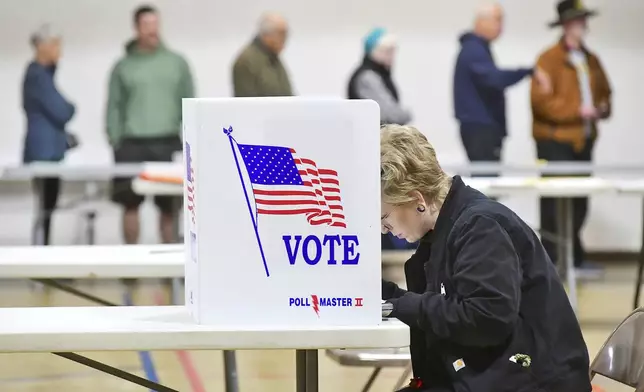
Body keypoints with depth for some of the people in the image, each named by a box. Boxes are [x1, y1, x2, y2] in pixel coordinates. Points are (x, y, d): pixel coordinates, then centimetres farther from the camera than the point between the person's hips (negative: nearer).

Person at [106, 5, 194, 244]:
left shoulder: (176, 63, 10)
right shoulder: (123, 67, 8)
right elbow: (114, 107, 7)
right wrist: (115, 141, -2)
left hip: (168, 143, 1)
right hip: (133, 145, 0)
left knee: (169, 205, 0)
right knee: (131, 203, -2)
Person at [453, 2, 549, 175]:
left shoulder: (476, 49, 19)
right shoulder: (474, 50, -15)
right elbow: (494, 77, -31)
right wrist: (530, 72, -32)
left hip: (482, 126, 11)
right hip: (479, 127, -11)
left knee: (485, 176, 9)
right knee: (486, 177, -13)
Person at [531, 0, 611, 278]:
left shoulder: (591, 60, 15)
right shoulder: (549, 59, -10)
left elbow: (604, 92, 24)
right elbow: (541, 100, -18)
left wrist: (602, 109, 1)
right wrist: (577, 111, -19)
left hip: (582, 139, 7)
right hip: (555, 140, -7)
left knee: (579, 201, 7)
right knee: (556, 201, -5)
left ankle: (573, 258, 15)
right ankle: (553, 261, -1)